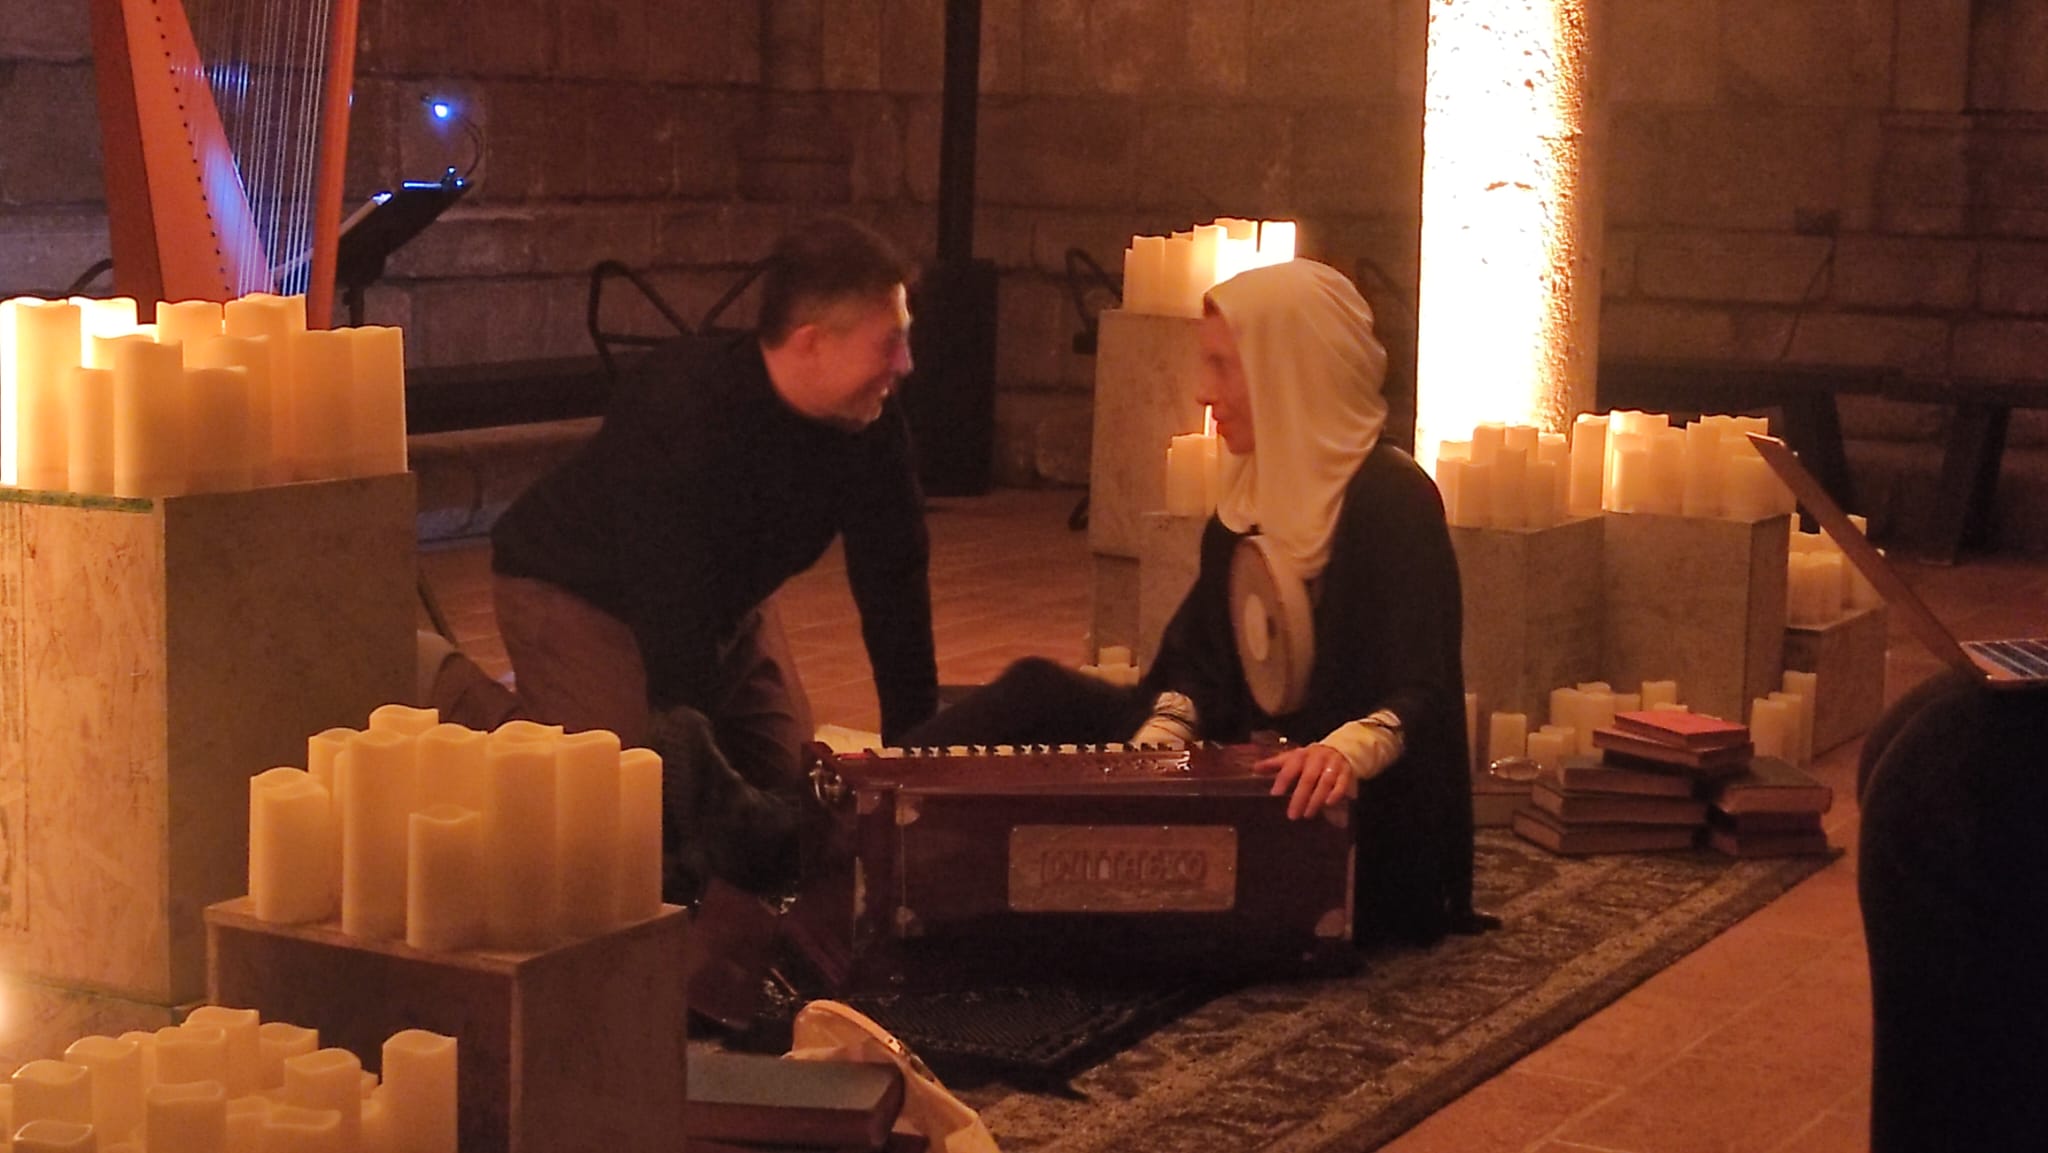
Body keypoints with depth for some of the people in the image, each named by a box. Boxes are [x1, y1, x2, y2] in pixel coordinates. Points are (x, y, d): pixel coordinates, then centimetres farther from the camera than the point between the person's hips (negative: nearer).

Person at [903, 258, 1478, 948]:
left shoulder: (1389, 499, -14)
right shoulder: (1256, 492, 12)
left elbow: (1420, 691, -23)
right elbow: (1198, 660, 8)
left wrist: (1348, 749, -42)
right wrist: (1153, 743, -10)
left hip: (1340, 816, -8)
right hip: (1246, 777, 8)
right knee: (1038, 691, -6)